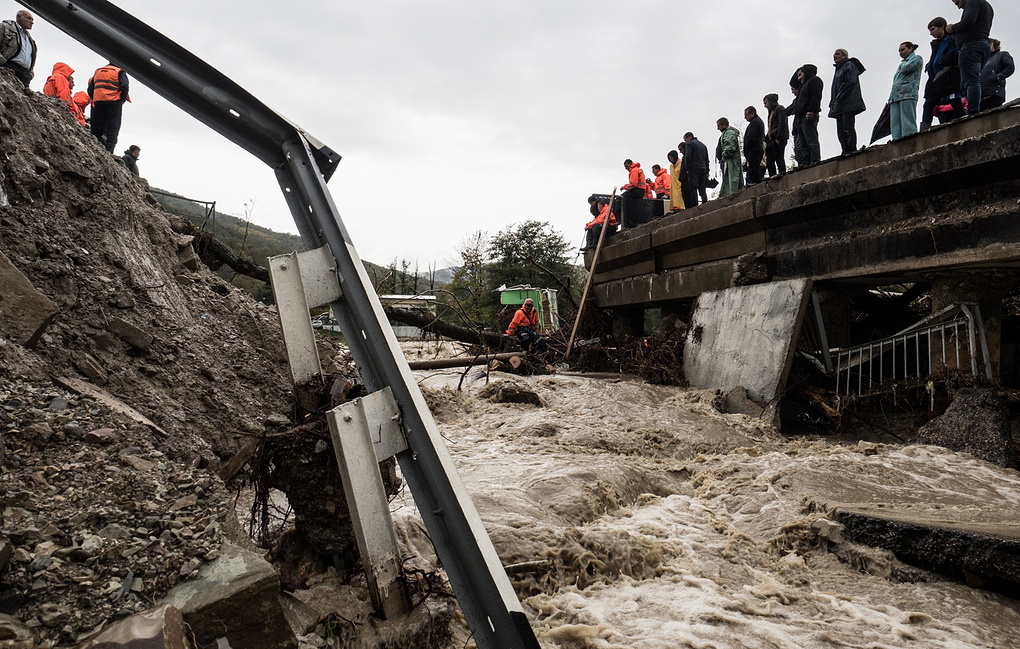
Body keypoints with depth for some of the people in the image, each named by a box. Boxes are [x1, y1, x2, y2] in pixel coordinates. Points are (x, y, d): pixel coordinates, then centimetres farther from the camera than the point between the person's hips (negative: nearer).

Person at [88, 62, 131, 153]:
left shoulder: (97, 71, 22)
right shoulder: (119, 72, 7)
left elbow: (90, 89, 15)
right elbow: (124, 87, -10)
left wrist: (94, 100, 18)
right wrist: (122, 100, -2)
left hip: (98, 102, 4)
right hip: (114, 103, -4)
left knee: (97, 128, 8)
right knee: (112, 129, -6)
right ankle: (109, 150, -16)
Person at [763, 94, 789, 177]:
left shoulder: (780, 109, -1)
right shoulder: (771, 112, 26)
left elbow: (782, 124, -12)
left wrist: (778, 138, -19)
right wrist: (767, 139, 12)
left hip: (778, 139, -9)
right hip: (771, 140, 9)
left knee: (779, 158, -14)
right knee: (769, 161, 3)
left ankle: (782, 173, -16)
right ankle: (772, 177, 2)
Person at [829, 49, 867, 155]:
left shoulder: (849, 65, 2)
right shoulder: (838, 70, 27)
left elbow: (850, 83, -11)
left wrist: (838, 100, -17)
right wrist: (833, 103, 11)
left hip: (848, 104, -9)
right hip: (839, 106, 9)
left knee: (848, 128, -14)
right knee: (841, 132, 1)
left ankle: (851, 150, -17)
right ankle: (845, 152, -1)